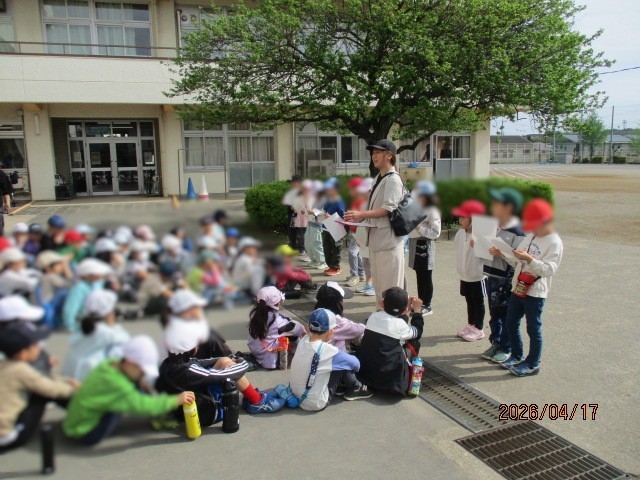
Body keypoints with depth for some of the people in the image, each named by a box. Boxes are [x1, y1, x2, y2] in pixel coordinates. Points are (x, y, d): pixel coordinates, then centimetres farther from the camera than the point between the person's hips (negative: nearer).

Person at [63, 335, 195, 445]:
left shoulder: (112, 365, -5)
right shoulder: (113, 381, -29)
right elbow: (141, 404, -34)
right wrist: (176, 400, -32)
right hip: (85, 434, -8)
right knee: (128, 399, -21)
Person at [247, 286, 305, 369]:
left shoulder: (255, 312, -6)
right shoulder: (276, 318, -24)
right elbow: (293, 326, -10)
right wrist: (303, 331, 11)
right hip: (270, 360, -7)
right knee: (294, 335, 2)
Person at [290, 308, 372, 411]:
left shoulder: (304, 341, -9)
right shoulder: (327, 350, -24)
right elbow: (355, 364, -8)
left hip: (295, 396, 7)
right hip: (315, 404, -7)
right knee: (343, 364, -5)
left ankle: (339, 387, 29)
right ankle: (354, 389, 20)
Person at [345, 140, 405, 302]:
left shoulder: (392, 180, -12)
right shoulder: (378, 179, 15)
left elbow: (388, 209, -21)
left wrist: (361, 214, -27)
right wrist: (357, 219, 9)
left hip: (388, 239, -10)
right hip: (376, 237, 10)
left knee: (390, 284, -3)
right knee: (378, 283, 17)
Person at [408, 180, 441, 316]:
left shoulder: (432, 211, -13)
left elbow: (436, 233, -20)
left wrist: (419, 227, -21)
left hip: (425, 246, -8)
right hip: (415, 244, 8)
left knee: (426, 277, 1)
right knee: (419, 276, 14)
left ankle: (427, 306, 11)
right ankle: (421, 303, 24)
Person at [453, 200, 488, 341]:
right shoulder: (460, 233, 0)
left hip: (477, 276, -7)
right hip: (464, 276, 7)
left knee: (478, 303, 9)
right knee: (469, 301, 20)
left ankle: (478, 329, 21)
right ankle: (470, 325, 34)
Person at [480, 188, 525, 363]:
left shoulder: (517, 232, -15)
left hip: (506, 279, -7)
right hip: (491, 277, 7)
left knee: (506, 315, 6)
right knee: (493, 313, 17)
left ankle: (505, 348, 19)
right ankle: (495, 343, 31)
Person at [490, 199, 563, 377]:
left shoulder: (554, 243, -13)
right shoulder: (530, 236, 10)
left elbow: (549, 269, -22)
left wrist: (529, 259, -33)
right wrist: (503, 254, -1)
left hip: (535, 293, -8)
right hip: (518, 288, 8)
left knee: (533, 329, 4)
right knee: (511, 323, 15)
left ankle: (532, 364, 19)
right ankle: (517, 356, 33)